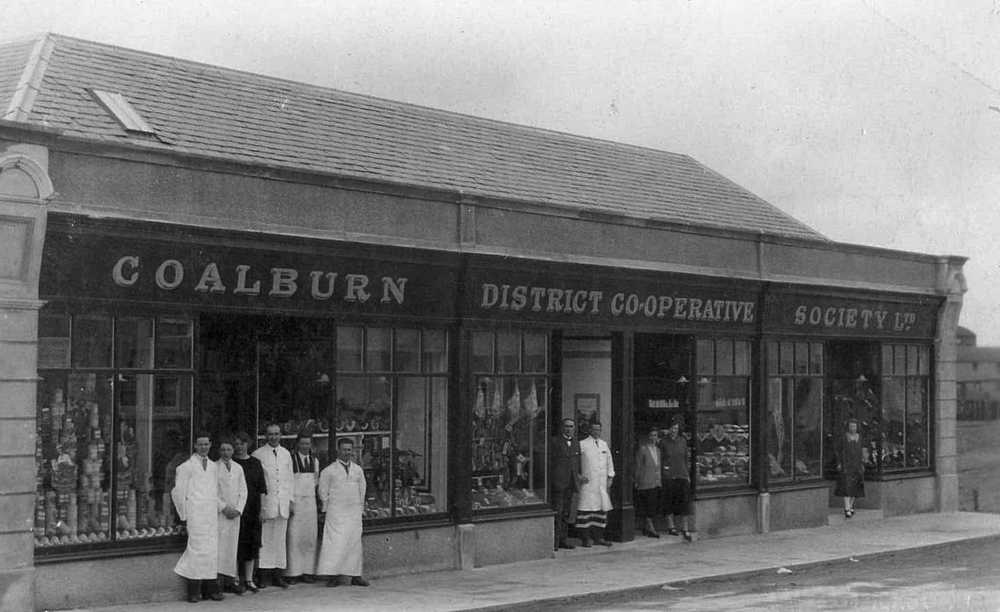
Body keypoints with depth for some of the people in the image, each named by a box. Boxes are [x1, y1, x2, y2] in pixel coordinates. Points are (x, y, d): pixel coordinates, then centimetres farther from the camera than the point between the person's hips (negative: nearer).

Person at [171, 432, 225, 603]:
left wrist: (224, 506, 13)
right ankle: (194, 590, -7)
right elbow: (178, 491, 1)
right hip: (195, 513, -5)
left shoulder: (213, 467, 18)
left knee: (212, 550, 3)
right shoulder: (186, 466, 1)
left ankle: (210, 589, 8)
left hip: (211, 514, 6)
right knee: (198, 549, -12)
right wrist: (183, 514, 2)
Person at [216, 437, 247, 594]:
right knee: (219, 546, -9)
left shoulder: (238, 468, 11)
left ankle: (231, 579, 6)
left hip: (235, 513, 4)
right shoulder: (214, 467, -1)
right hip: (219, 512, -4)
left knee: (232, 546, 4)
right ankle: (219, 579, -10)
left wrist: (238, 509, -2)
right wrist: (224, 508, -9)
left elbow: (243, 491, 10)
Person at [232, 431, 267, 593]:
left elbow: (262, 488, 11)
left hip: (252, 510, 3)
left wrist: (262, 508, 5)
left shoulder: (255, 463, 10)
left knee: (252, 544, 5)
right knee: (236, 544, -4)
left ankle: (249, 579, 12)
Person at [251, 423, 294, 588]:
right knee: (265, 539, -4)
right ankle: (265, 576, -2)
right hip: (265, 502, -4)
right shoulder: (258, 454, -1)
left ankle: (278, 574, 8)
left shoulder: (286, 454, 13)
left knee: (280, 539, 5)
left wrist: (290, 500, 11)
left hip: (283, 502, 4)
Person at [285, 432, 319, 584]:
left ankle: (307, 571, 9)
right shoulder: (290, 459, -4)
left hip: (310, 501, 5)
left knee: (309, 536, 4)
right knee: (294, 536, -6)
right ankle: (292, 572, -3)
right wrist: (290, 501, -13)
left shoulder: (315, 461, 13)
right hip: (294, 501, -5)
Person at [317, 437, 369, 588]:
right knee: (335, 542, -10)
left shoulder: (358, 470, 11)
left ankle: (355, 576, 8)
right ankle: (332, 575, -10)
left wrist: (360, 507, 15)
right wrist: (327, 507, 4)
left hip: (354, 512, 4)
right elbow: (323, 492, 5)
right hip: (336, 512, -4)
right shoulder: (328, 471, -1)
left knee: (355, 542, 4)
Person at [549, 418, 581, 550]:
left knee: (566, 512, 9)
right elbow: (549, 462, -5)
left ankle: (562, 540, 14)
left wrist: (579, 476, 10)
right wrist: (549, 482, -9)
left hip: (571, 483, 6)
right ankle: (555, 541, -6)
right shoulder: (555, 441, -2)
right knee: (557, 512, -8)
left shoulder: (576, 443, 16)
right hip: (558, 482, -6)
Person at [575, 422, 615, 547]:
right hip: (588, 482, -6)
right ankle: (586, 538, -5)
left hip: (602, 484, 6)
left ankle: (598, 537, 13)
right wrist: (579, 476, -10)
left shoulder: (604, 444, 16)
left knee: (602, 509, 5)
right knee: (586, 509, -8)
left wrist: (610, 477, 12)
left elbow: (609, 461, 20)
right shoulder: (582, 444, -2)